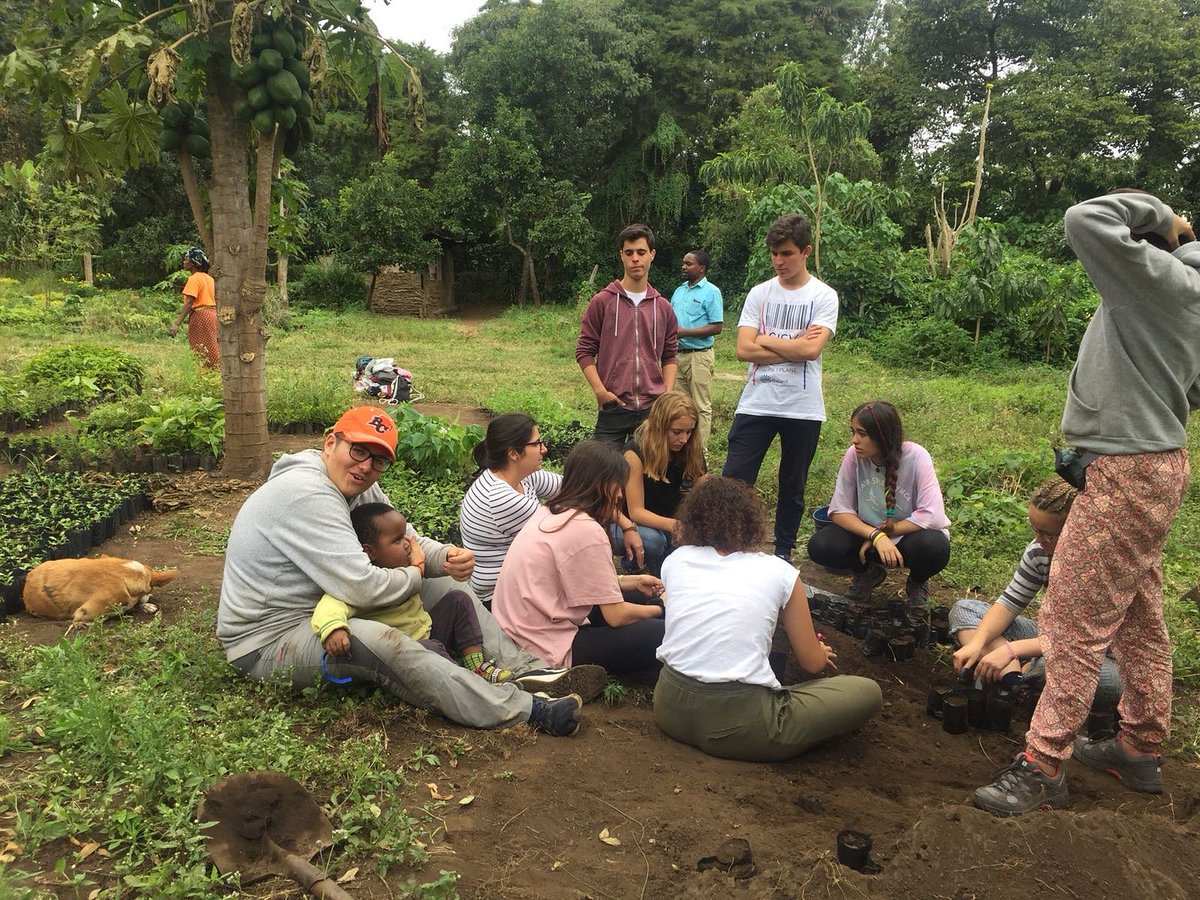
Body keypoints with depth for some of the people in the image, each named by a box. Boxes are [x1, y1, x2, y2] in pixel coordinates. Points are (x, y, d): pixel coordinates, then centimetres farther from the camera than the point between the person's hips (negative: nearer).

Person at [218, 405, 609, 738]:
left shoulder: (360, 487, 2)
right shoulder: (306, 494, -28)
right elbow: (362, 588, -33)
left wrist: (448, 557, -18)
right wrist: (416, 576, -13)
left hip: (321, 607, 10)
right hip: (266, 640, -10)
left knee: (446, 586, 4)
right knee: (381, 642, -37)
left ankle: (527, 670, -6)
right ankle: (525, 709, -35)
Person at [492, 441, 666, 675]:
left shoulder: (550, 513, 6)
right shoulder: (587, 531, -21)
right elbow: (616, 616, -16)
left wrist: (633, 582, 14)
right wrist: (659, 609, 2)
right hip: (547, 653, -10)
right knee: (662, 632, -9)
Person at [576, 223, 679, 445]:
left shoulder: (663, 307, 10)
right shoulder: (602, 302, 0)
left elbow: (669, 356, 15)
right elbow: (584, 350, 1)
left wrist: (668, 394, 2)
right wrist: (599, 389, -10)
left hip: (653, 408, 3)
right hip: (613, 407, -3)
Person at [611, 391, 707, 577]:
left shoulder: (691, 451, -9)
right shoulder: (636, 452, -24)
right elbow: (636, 511, -26)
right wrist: (672, 525, -44)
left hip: (667, 522, 5)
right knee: (651, 540, -38)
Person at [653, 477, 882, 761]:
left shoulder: (675, 560, 9)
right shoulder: (779, 572, 2)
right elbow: (813, 663, 11)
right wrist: (822, 652, 37)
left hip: (670, 708, 4)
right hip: (737, 725, -4)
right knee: (868, 692, 11)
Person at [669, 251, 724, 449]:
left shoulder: (711, 292, -6)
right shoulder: (679, 291, 16)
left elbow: (717, 327, -12)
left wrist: (684, 332, -17)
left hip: (699, 356, -7)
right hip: (677, 355, 7)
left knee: (701, 407, -2)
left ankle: (700, 451, 1)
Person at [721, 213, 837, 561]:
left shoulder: (824, 296, 0)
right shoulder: (759, 294, 6)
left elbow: (812, 349, -15)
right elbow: (744, 350, -6)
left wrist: (766, 340, -6)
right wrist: (794, 346, -10)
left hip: (803, 408, -1)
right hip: (756, 404, 1)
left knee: (793, 487, 12)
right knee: (734, 480, -2)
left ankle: (783, 551, 26)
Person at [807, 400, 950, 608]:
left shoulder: (916, 457, -24)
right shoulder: (854, 455, -16)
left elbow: (932, 516, -28)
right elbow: (839, 510, -13)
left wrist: (888, 531, -21)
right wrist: (876, 535, -28)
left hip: (910, 534, -2)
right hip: (867, 533, 2)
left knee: (934, 547, -37)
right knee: (820, 546, -23)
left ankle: (917, 582, 2)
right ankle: (869, 572, 11)